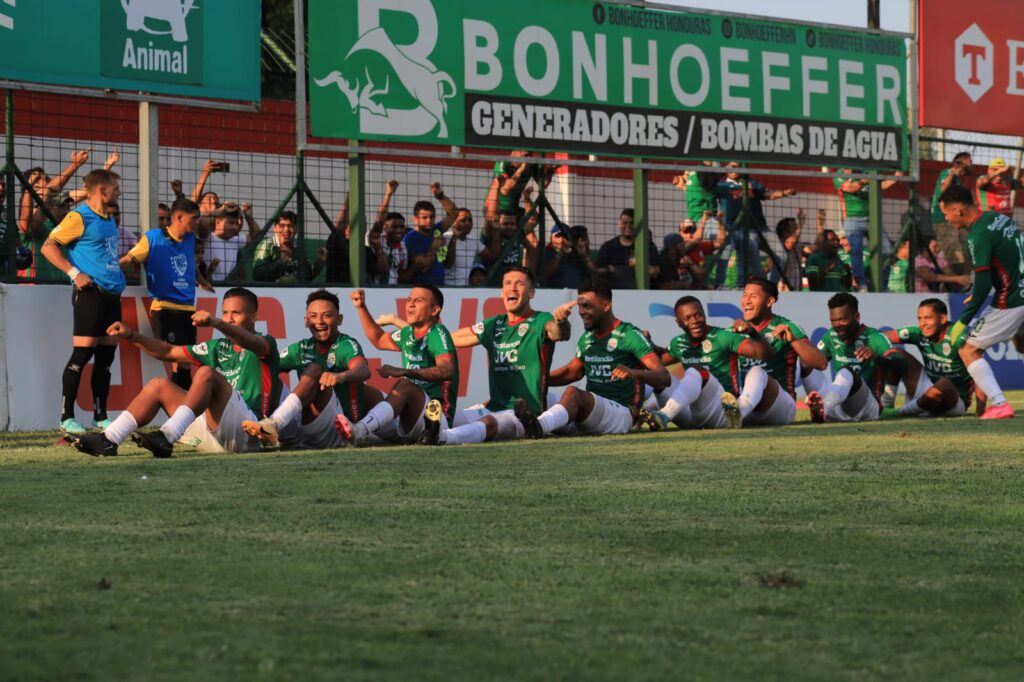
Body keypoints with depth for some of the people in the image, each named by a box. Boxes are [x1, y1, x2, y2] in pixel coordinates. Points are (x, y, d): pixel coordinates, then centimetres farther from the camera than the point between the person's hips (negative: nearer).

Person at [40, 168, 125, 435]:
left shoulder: (109, 219, 17)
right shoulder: (79, 217, -9)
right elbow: (48, 247, -11)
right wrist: (74, 273, -16)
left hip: (111, 292, 8)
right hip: (90, 292, -8)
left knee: (106, 354, 9)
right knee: (83, 352, -9)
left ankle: (100, 416, 15)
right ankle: (66, 417, -5)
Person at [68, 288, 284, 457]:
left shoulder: (265, 343, 4)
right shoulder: (218, 348, 24)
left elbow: (252, 344, -23)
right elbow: (168, 352, 22)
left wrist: (215, 323, -41)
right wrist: (131, 335, 6)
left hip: (246, 430, -7)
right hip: (212, 433, 7)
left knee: (206, 373, -26)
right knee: (160, 385, 4)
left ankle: (166, 437, -40)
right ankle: (107, 440, -11)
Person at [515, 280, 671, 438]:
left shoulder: (629, 335, -4)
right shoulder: (587, 338, 18)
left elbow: (665, 378, -13)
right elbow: (572, 372, 34)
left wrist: (634, 373, -33)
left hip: (622, 413, -9)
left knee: (573, 393, -36)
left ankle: (539, 425, -65)